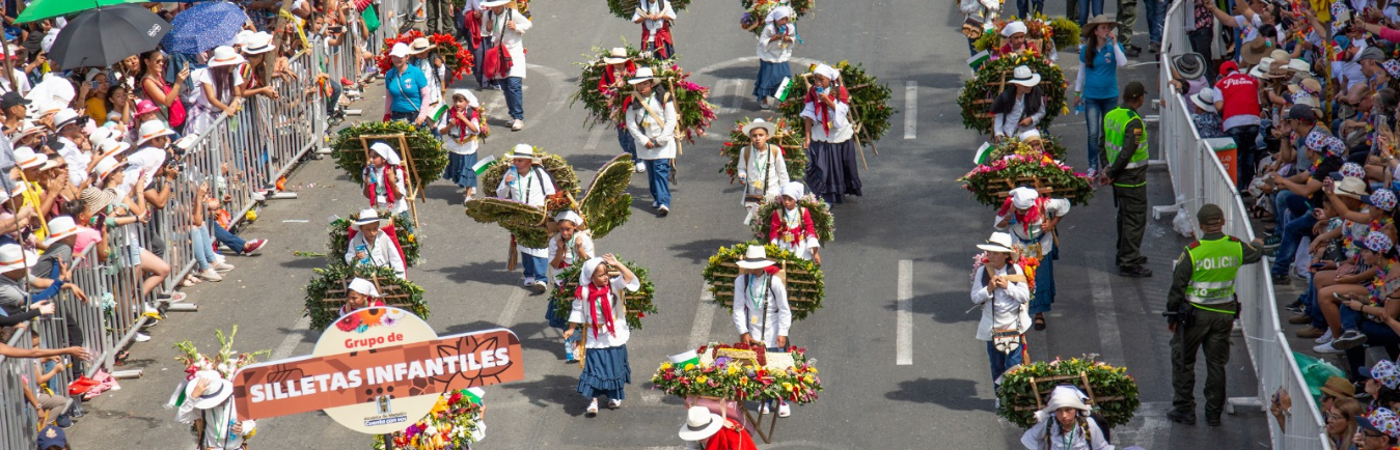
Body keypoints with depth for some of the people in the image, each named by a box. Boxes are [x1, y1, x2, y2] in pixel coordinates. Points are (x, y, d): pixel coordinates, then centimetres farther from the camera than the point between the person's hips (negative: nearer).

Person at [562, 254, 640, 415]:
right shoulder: (584, 293, -11)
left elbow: (629, 279, -20)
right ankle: (593, 400, -2)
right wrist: (571, 329, 2)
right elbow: (578, 311, -1)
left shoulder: (613, 285, -8)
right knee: (595, 368, -5)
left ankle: (614, 396, 33)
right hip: (596, 339, -2)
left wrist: (617, 265, -27)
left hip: (615, 336, 2)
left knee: (615, 367, 14)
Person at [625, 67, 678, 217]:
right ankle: (656, 197, 25)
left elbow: (671, 121, -7)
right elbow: (630, 123, 0)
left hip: (663, 143, -3)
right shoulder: (633, 100, 0)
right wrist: (644, 140, -7)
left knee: (661, 170, -13)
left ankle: (663, 203, -17)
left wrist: (660, 140, -11)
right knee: (651, 172, 9)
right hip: (645, 143, 3)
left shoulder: (664, 98, -8)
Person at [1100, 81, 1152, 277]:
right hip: (1132, 179, -9)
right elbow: (1127, 152, -24)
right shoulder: (1134, 122, -21)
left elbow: (1105, 143, 12)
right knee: (1135, 220, -3)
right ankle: (1129, 263, -2)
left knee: (1124, 216, 21)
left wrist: (1109, 168, 12)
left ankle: (1124, 254, 33)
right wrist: (1111, 173, -14)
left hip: (1118, 178, 9)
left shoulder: (1110, 116, 5)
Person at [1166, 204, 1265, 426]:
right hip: (1224, 314, 3)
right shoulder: (1236, 247, -5)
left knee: (1183, 361, 12)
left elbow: (1177, 287, -9)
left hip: (1194, 314, -3)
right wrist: (1258, 245, 43)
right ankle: (1214, 413, 17)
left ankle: (1184, 410, 16)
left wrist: (1171, 316, 2)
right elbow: (1256, 254, 19)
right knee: (1216, 364, 12)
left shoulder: (1192, 252, -15)